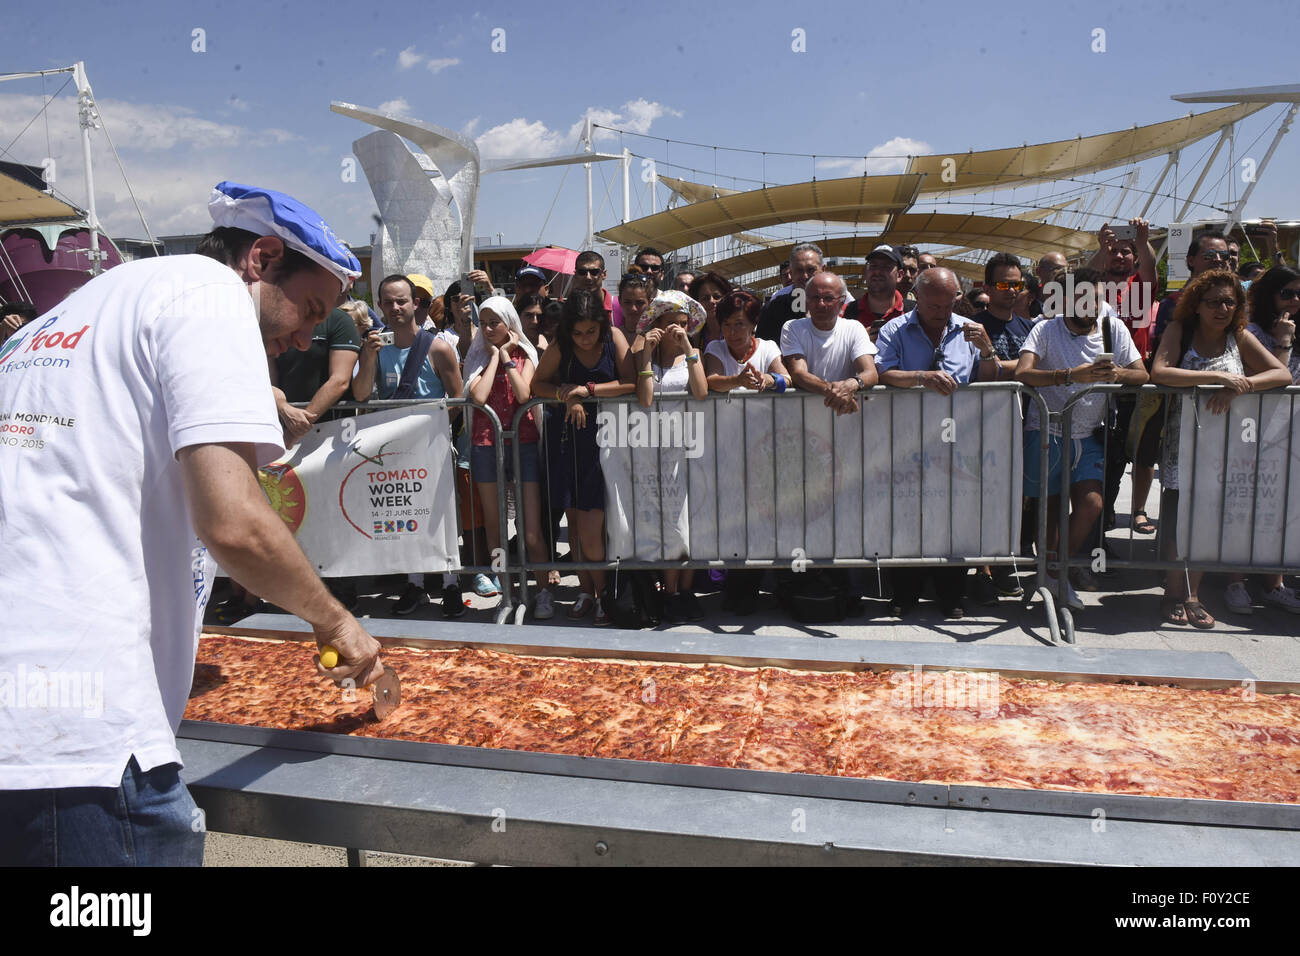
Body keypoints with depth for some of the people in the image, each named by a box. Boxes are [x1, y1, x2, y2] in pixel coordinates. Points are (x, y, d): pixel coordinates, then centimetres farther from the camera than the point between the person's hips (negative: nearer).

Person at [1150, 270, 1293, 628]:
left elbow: (1283, 374, -2)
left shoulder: (1239, 337, 8)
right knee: (1178, 514, -12)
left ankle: (1189, 594, 7)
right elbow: (1159, 373, -16)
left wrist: (1238, 387, -19)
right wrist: (1218, 376, -22)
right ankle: (1176, 592, 2)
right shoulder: (1179, 331, 1)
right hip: (1183, 440, -2)